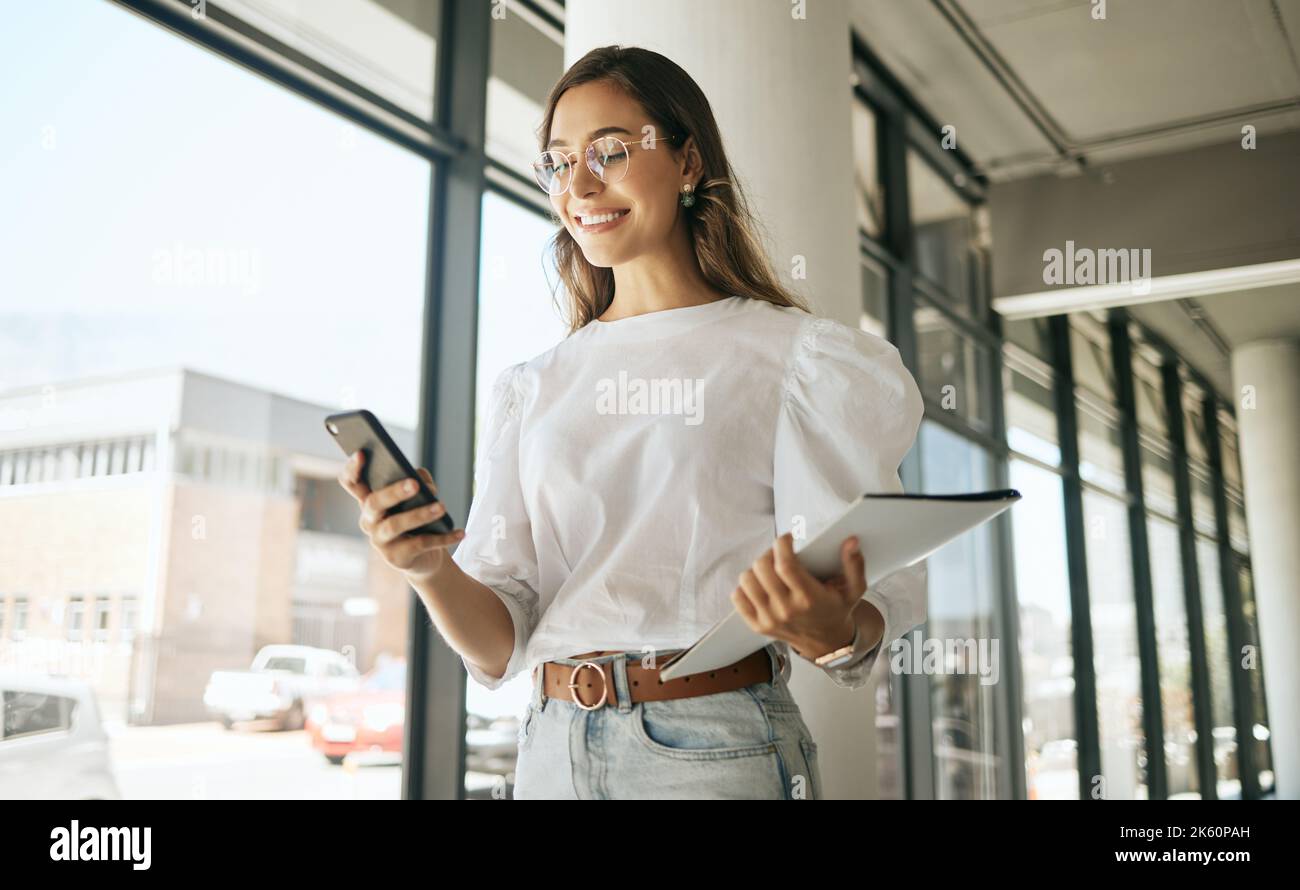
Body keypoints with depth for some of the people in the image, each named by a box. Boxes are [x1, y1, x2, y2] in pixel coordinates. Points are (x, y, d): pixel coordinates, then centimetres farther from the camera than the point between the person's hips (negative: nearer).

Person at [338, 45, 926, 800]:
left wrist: (838, 633, -27)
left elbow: (876, 600, -6)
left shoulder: (797, 355, -2)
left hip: (718, 745, -3)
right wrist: (431, 569, -15)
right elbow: (500, 643, 4)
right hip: (552, 744, 4)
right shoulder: (530, 389, 9)